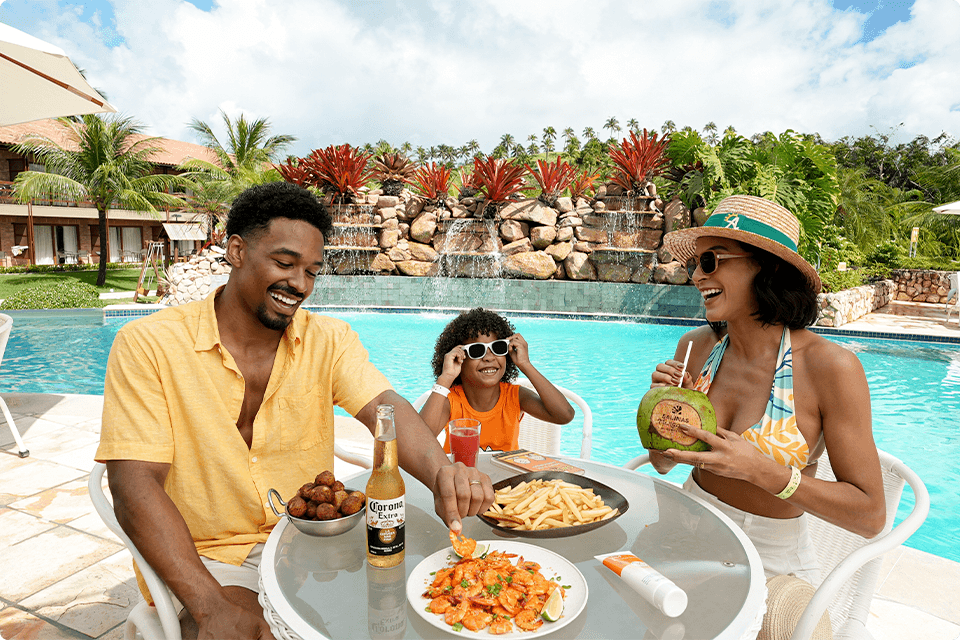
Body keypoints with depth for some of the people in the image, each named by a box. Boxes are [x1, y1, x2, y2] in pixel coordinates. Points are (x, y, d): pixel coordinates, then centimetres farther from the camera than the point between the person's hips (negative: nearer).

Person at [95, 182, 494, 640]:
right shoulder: (147, 345, -10)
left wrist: (442, 473, -40)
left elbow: (385, 409, -18)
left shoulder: (329, 339, -2)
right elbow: (136, 488, -15)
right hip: (205, 556, -2)